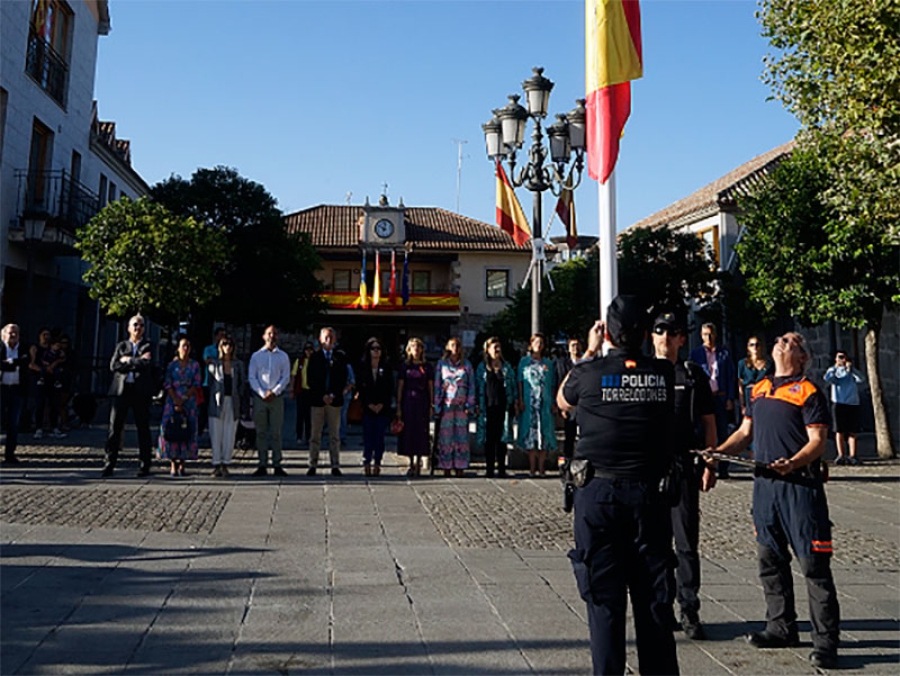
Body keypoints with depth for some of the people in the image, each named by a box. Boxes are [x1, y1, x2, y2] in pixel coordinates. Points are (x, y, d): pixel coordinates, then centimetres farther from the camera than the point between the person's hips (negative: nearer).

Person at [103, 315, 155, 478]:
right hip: (121, 389, 2)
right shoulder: (121, 346, 16)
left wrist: (127, 360, -4)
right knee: (115, 427, -2)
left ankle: (145, 466, 7)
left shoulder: (148, 346, 9)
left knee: (143, 428, 2)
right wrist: (137, 363, -7)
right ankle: (110, 464, 2)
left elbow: (147, 364, -10)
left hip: (141, 391, -2)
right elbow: (113, 366, 0)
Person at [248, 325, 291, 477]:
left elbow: (286, 378, 4)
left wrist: (274, 392, -10)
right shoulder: (256, 356, 8)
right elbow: (251, 377, 3)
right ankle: (262, 465, 5)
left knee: (276, 432, -1)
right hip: (259, 397, 0)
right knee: (261, 432, 2)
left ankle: (277, 466, 2)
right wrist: (262, 393, -9)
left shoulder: (283, 356, 8)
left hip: (277, 397, 0)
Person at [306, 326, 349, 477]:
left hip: (335, 400, 0)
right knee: (315, 435, 2)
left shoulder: (341, 357, 7)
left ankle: (335, 466, 5)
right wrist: (322, 396, -8)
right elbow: (310, 379, 1)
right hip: (317, 400, 0)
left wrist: (333, 395, -9)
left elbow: (343, 379, 3)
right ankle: (313, 465, 7)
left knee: (335, 435, 2)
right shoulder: (314, 357, 6)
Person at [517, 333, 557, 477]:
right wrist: (520, 400, -6)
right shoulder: (524, 361, 9)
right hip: (529, 402, -2)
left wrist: (554, 403, 6)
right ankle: (532, 468, 2)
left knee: (544, 434, 0)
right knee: (530, 434, -3)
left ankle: (541, 468, 5)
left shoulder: (548, 364, 14)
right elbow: (520, 382, 4)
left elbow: (553, 385, 13)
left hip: (545, 403, 2)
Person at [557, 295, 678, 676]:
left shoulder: (590, 372, -8)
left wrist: (589, 353, 17)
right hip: (648, 493, 2)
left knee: (604, 595, 7)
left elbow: (562, 401, 13)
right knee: (653, 595, 13)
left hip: (598, 493, -2)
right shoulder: (663, 374, -2)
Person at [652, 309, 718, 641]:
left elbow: (708, 423, 9)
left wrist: (709, 464, 2)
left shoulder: (693, 374, 7)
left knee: (687, 542, 2)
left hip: (684, 466, 0)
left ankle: (689, 611, 13)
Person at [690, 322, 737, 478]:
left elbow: (730, 376, 6)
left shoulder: (724, 352, 7)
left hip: (720, 397, 0)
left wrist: (730, 399, -1)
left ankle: (723, 469, 8)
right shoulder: (696, 353, 6)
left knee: (722, 433, 3)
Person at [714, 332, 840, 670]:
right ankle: (781, 627, 26)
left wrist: (792, 463, -28)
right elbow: (745, 432, 21)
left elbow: (818, 440, -11)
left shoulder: (808, 391, -3)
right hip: (764, 483, 7)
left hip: (801, 485, -6)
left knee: (814, 563, -3)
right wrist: (718, 452, 5)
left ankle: (826, 641, 5)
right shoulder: (759, 389, 16)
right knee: (770, 560, 12)